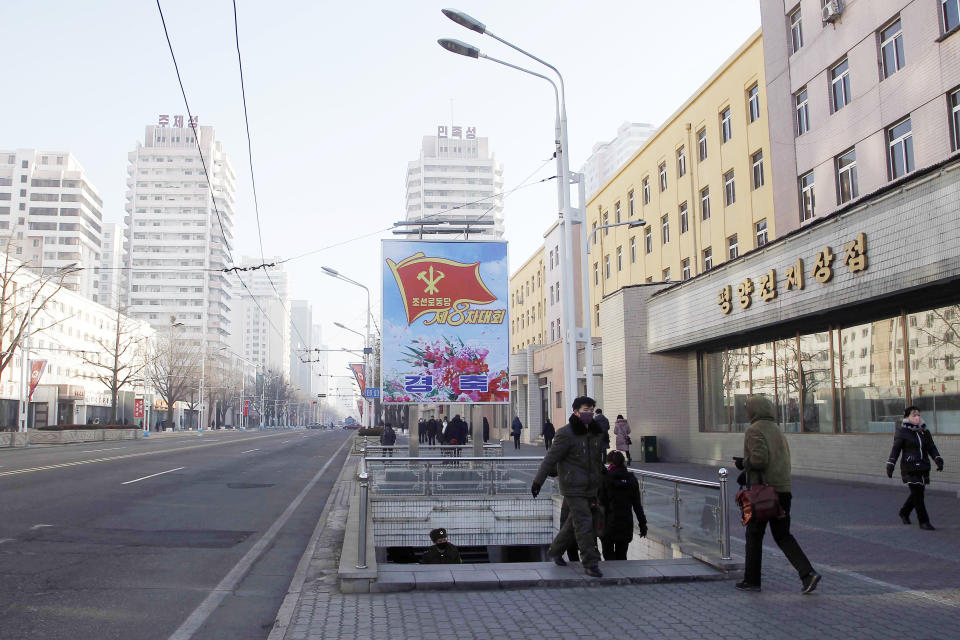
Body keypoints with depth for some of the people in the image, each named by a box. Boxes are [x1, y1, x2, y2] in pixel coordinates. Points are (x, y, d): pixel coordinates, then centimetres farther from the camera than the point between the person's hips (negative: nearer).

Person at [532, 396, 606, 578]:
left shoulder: (597, 433, 8)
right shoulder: (566, 433, -14)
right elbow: (550, 458, -12)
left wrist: (599, 485, 23)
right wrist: (538, 481, -11)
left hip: (590, 487, 7)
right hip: (573, 487, -7)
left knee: (574, 521, 15)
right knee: (584, 523, -9)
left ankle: (555, 551, 33)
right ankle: (590, 564, -1)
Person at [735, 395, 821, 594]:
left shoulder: (754, 430, -10)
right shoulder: (777, 430, 17)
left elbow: (759, 460, -22)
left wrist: (743, 462, -3)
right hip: (783, 489, 7)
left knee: (754, 535, 6)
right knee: (782, 535, 13)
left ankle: (752, 580, 13)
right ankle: (808, 573, -2)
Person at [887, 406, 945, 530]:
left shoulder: (924, 432, 11)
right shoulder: (902, 432, -5)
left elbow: (931, 448, 12)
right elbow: (895, 450, -6)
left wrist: (938, 460, -3)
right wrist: (890, 465, -11)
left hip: (923, 468, 6)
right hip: (910, 469, -6)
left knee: (917, 493, 13)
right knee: (917, 494, -7)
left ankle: (904, 513, 35)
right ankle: (924, 522, 0)